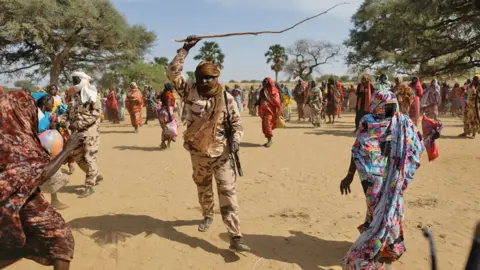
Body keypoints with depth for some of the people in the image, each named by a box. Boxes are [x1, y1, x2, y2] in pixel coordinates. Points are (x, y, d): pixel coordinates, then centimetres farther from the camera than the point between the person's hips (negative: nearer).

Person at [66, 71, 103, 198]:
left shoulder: (92, 95, -8)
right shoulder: (74, 96, 14)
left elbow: (96, 113, -17)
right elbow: (69, 112, 17)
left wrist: (80, 123, -22)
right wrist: (68, 122, -3)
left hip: (90, 130, -8)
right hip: (77, 131, 8)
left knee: (89, 158, -5)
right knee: (77, 156, 13)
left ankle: (89, 186, 1)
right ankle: (96, 176, 30)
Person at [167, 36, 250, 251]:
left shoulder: (226, 98, -5)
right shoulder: (190, 92, -2)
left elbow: (237, 123, 1)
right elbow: (173, 73, -9)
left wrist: (236, 140, -17)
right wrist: (185, 49, -13)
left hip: (221, 153, -2)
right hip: (198, 153, 2)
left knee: (228, 192, -8)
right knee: (203, 188, 21)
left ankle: (235, 237, -7)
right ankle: (207, 216, 49)